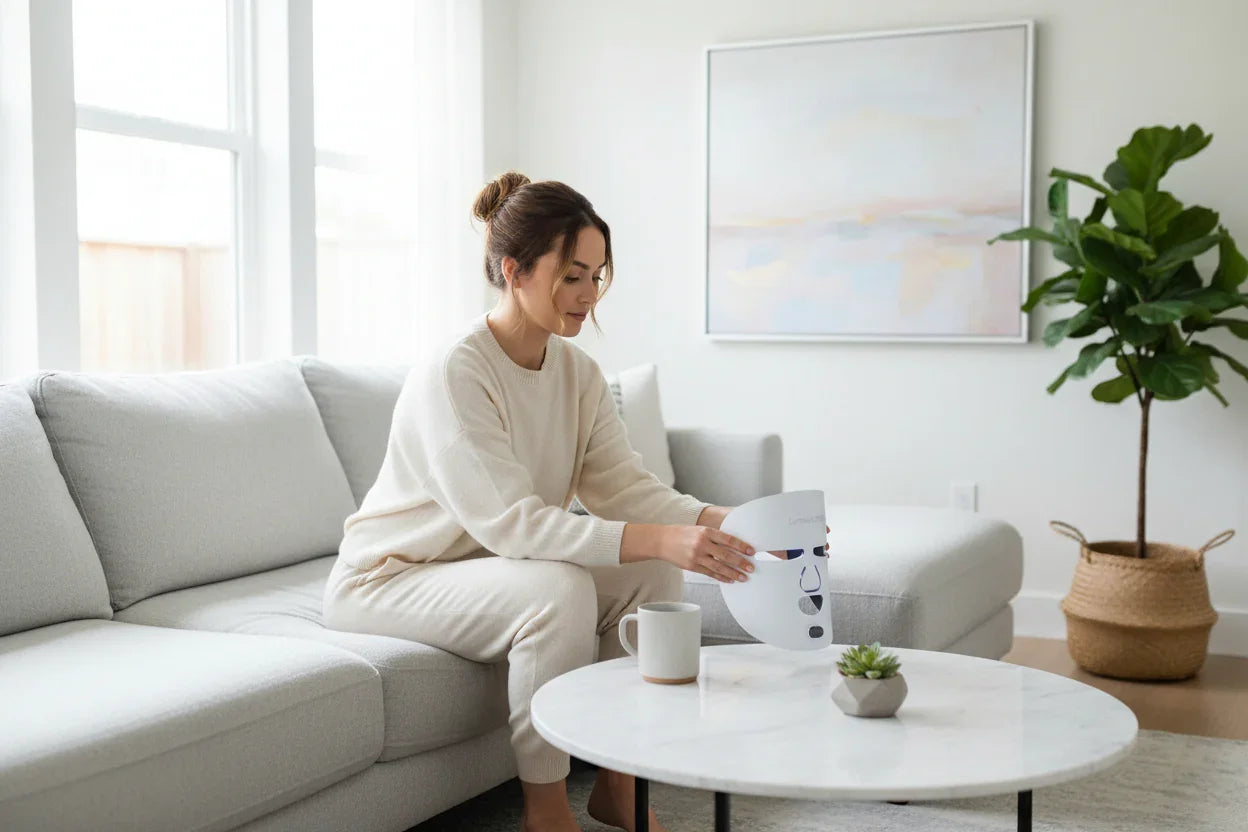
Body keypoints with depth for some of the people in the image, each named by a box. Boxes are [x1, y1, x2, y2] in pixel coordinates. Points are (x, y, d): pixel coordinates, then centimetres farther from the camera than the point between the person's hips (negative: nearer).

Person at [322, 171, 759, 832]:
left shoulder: (578, 373, -1)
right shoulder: (451, 374, -26)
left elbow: (622, 484, -9)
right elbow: (511, 522, -34)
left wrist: (714, 520, -28)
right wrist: (656, 538, -43)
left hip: (489, 563, 8)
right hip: (389, 577, -8)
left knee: (652, 573, -10)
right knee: (561, 591, -31)